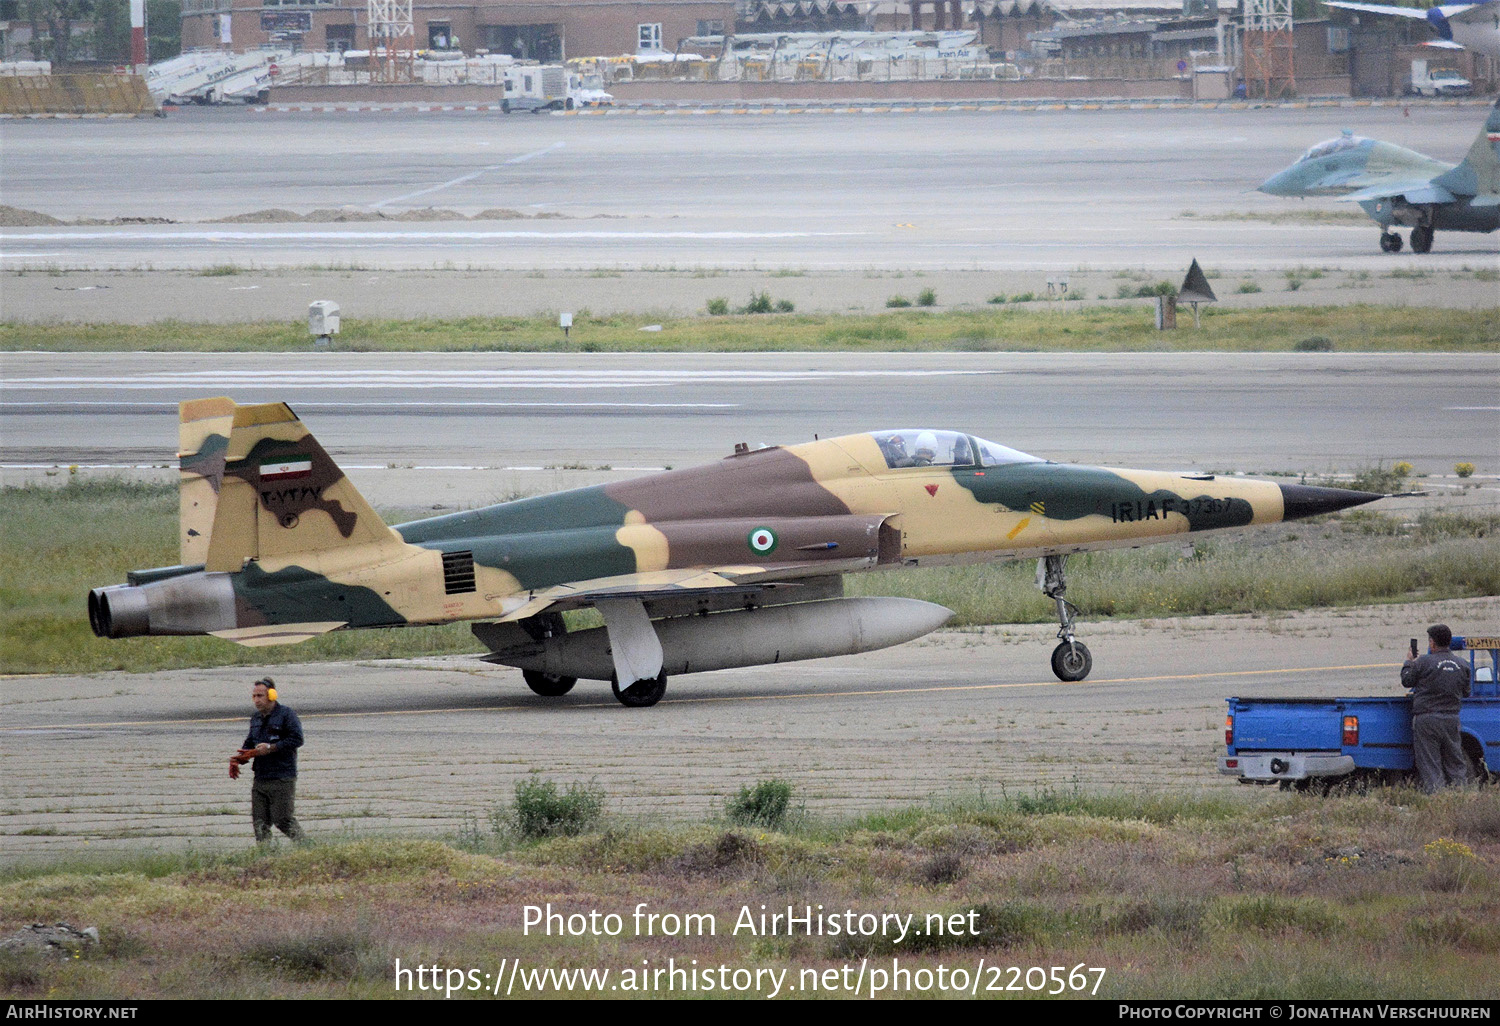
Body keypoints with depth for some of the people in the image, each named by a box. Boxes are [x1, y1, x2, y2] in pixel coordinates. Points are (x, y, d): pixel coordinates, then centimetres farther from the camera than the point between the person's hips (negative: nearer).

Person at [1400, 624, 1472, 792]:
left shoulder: (1424, 662, -10)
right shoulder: (1462, 665, 5)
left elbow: (1406, 681, 4)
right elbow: (1466, 693, 15)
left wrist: (1409, 663, 20)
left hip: (1426, 719, -4)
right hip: (1452, 719, 4)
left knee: (1429, 765, -1)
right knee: (1455, 763, 12)